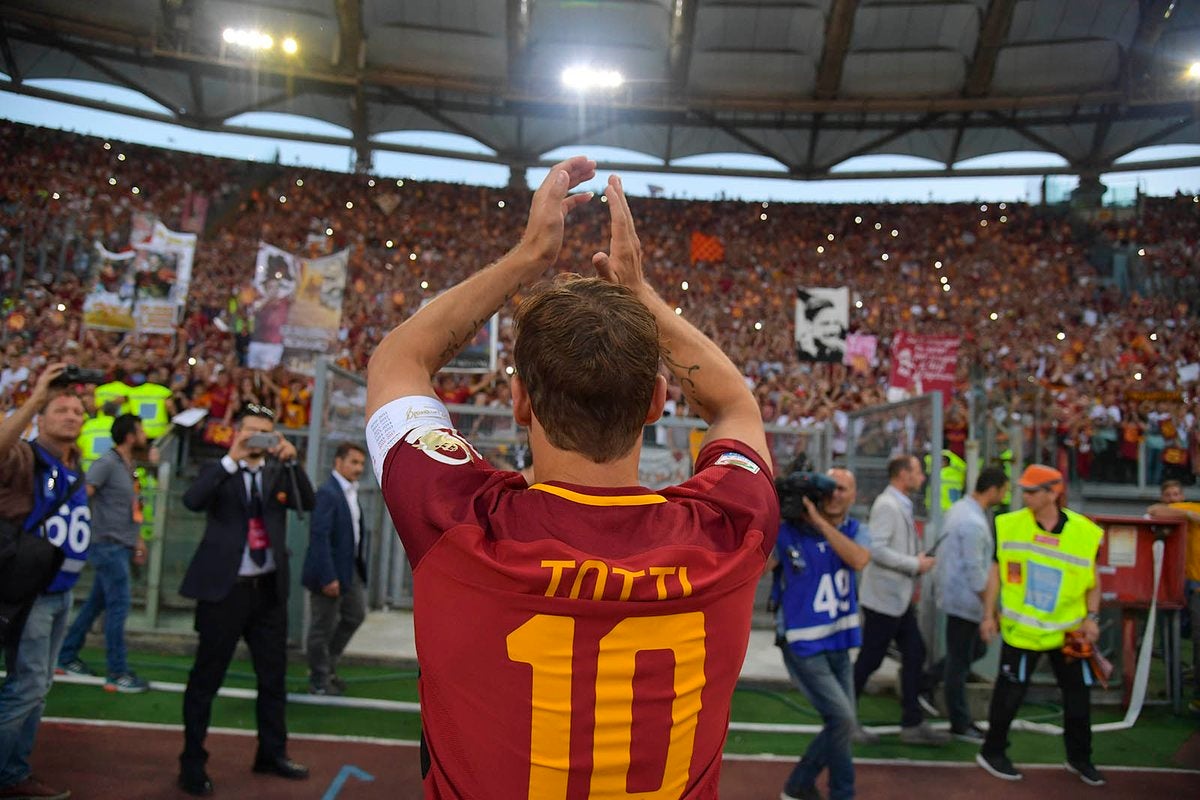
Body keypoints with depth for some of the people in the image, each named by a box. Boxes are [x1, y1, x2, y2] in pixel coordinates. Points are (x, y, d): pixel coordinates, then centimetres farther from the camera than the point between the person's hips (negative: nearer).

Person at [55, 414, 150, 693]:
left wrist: (137, 539, 19)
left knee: (96, 603, 15)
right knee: (119, 604, -7)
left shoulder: (129, 465, 14)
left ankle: (67, 657, 28)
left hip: (122, 546, 9)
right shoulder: (107, 463, -13)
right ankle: (118, 673, -2)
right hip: (109, 544, -9)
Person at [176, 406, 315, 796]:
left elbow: (307, 503, -7)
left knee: (274, 675, 13)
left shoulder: (278, 473, 9)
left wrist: (291, 461, -19)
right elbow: (192, 501, -19)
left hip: (269, 589, 4)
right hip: (225, 588, -4)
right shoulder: (219, 472, 1)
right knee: (206, 679, 5)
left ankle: (272, 753, 28)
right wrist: (232, 458, -23)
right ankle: (192, 763, 18)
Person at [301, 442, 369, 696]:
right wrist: (328, 578, -25)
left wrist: (361, 562, 12)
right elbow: (319, 536, -24)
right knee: (323, 626, 5)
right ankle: (319, 680, 21)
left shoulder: (351, 491, 10)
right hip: (331, 570, -9)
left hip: (351, 568, 9)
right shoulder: (327, 493, -19)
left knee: (356, 615, 17)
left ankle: (326, 665, 34)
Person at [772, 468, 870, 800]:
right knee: (843, 720, -10)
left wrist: (819, 520, -28)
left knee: (842, 724, 13)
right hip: (803, 645, -6)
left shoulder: (856, 531, 0)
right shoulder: (788, 531, -14)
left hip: (838, 643, 6)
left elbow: (858, 560, -23)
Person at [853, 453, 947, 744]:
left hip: (900, 598, 10)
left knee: (914, 654, 10)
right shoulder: (886, 505, -18)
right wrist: (915, 565, -19)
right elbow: (876, 548, -26)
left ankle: (913, 724, 18)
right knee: (870, 660, 0)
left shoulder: (902, 506, 13)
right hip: (883, 597, -10)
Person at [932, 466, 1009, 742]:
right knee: (960, 661, 2)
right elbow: (975, 570, -22)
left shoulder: (959, 508, 7)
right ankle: (960, 724, 14)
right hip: (965, 598, -10)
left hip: (954, 592, 10)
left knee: (977, 648, 20)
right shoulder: (974, 523, -23)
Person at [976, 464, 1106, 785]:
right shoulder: (1009, 525, -8)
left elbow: (1093, 580, 5)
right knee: (1009, 693, 6)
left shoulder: (1084, 531, -6)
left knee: (1078, 693, 13)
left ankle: (1079, 758, 34)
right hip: (1021, 629, -2)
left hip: (1069, 629, 2)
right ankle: (992, 752, 23)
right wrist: (989, 614, -1)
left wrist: (1092, 617, -7)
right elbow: (995, 570, 0)